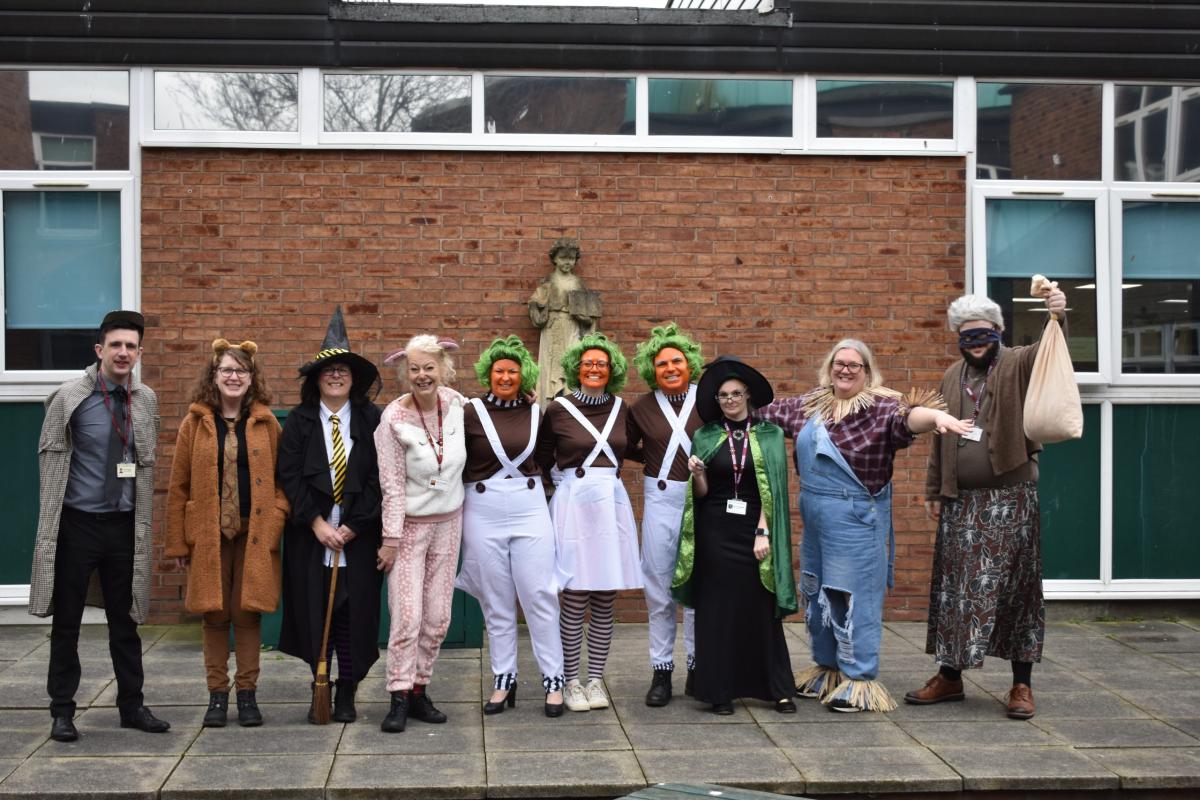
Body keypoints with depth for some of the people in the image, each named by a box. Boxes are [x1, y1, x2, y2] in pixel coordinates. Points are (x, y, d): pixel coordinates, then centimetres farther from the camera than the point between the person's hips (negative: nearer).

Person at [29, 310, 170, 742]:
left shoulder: (146, 400, 3)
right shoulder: (70, 396, -8)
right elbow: (49, 455, 0)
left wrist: (146, 524, 11)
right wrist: (53, 515, 2)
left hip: (124, 524, 3)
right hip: (77, 524, -3)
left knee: (125, 621, 11)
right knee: (66, 621, 5)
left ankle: (132, 705, 20)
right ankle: (62, 710, 14)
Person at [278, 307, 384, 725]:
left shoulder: (371, 420, 1)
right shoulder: (299, 421, 3)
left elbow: (378, 477, -3)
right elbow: (289, 476, -1)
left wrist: (352, 526, -9)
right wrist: (316, 523, -10)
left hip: (358, 535, 0)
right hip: (310, 536, 1)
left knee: (355, 613, 1)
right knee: (314, 613, 3)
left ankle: (347, 694, 12)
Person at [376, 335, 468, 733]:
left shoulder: (456, 403, -5)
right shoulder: (394, 419, -17)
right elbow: (392, 485, -14)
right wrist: (390, 539, -12)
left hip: (448, 523, 4)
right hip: (409, 524, -4)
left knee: (438, 617, 7)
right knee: (407, 616, -9)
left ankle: (419, 690, 20)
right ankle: (400, 698, 0)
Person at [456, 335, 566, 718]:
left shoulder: (535, 413, 4)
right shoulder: (471, 413, -3)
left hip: (530, 509, 1)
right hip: (483, 513, -1)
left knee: (540, 596, -2)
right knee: (496, 602, 7)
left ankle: (554, 680, 6)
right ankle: (503, 681, 17)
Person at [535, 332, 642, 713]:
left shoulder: (620, 408, 8)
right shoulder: (558, 409, -2)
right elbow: (543, 457, 11)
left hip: (612, 503, 4)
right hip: (573, 502, -3)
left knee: (605, 602, 5)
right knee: (574, 600, -4)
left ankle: (596, 680, 14)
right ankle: (571, 681, 6)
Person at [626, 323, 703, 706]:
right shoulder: (642, 408, 5)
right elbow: (627, 449, 18)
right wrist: (654, 459, 8)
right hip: (660, 499, 2)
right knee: (659, 588, 5)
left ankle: (698, 666, 18)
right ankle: (661, 670, 14)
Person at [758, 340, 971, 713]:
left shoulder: (879, 407, -12)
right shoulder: (809, 405, 9)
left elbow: (907, 417, -31)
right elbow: (767, 410, 23)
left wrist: (937, 415, -51)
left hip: (855, 520, -7)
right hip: (814, 516, 7)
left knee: (853, 597, -3)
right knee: (817, 594, 16)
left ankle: (860, 679, 6)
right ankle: (827, 668, 31)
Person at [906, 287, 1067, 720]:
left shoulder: (1018, 365, -1)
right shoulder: (952, 377, 13)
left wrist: (1056, 317, -44)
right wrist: (933, 491, 14)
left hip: (1011, 498, -4)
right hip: (960, 502, 4)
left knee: (1014, 587, 0)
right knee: (954, 587, 8)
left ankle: (1021, 684, 8)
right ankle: (949, 676, 20)